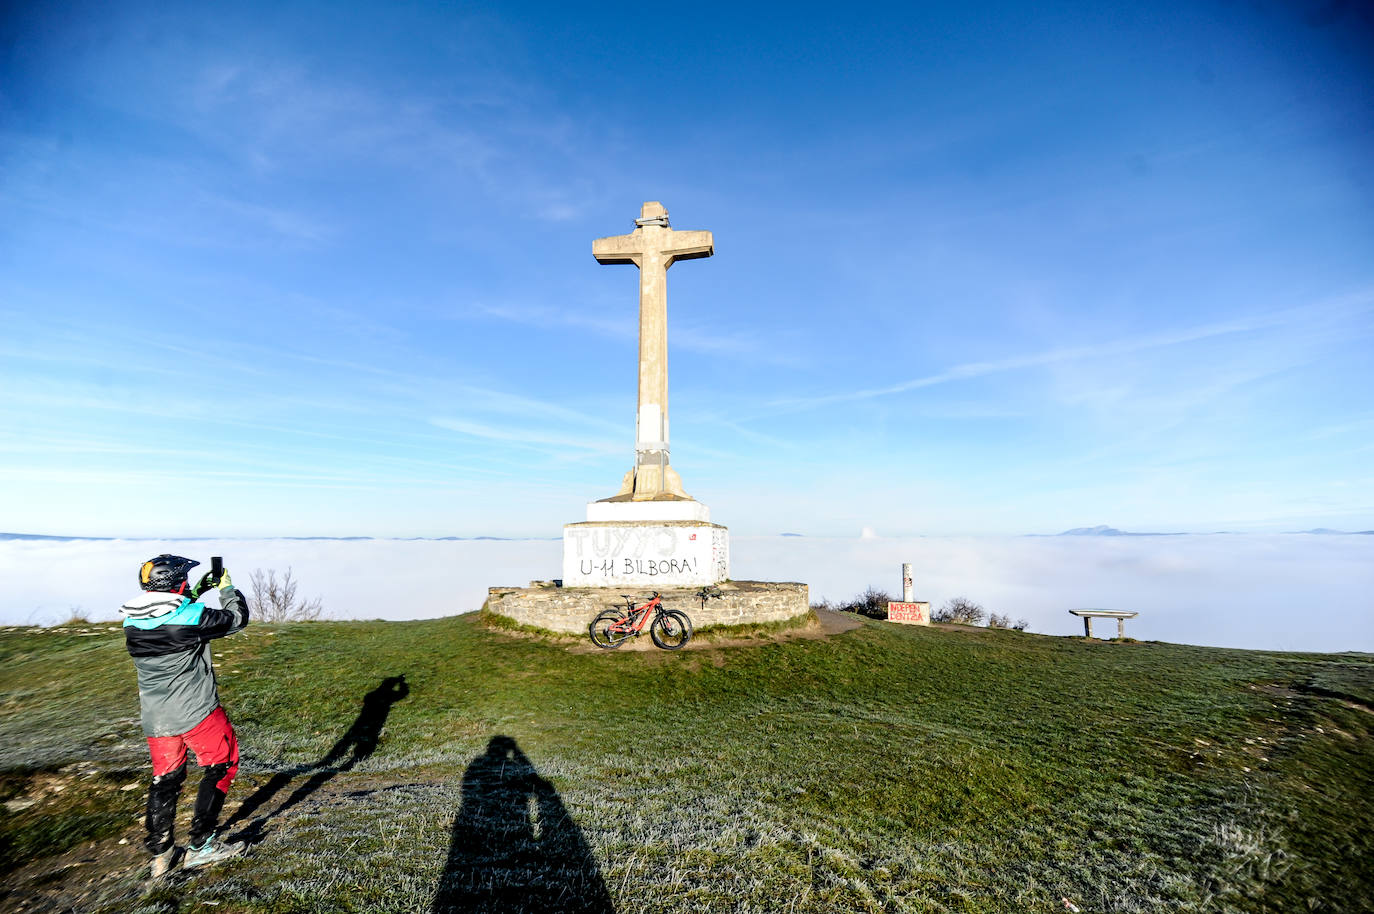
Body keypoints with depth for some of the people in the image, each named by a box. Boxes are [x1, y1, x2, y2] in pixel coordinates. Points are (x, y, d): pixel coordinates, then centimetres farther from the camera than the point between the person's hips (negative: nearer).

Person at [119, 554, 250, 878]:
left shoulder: (132, 621, -1)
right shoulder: (192, 617, -20)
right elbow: (237, 619, -4)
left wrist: (195, 593, 16)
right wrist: (227, 588, 9)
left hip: (154, 720, 6)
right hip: (197, 714, -6)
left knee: (165, 780, 21)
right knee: (221, 767, 11)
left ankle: (160, 855, 28)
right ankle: (201, 846, 14)